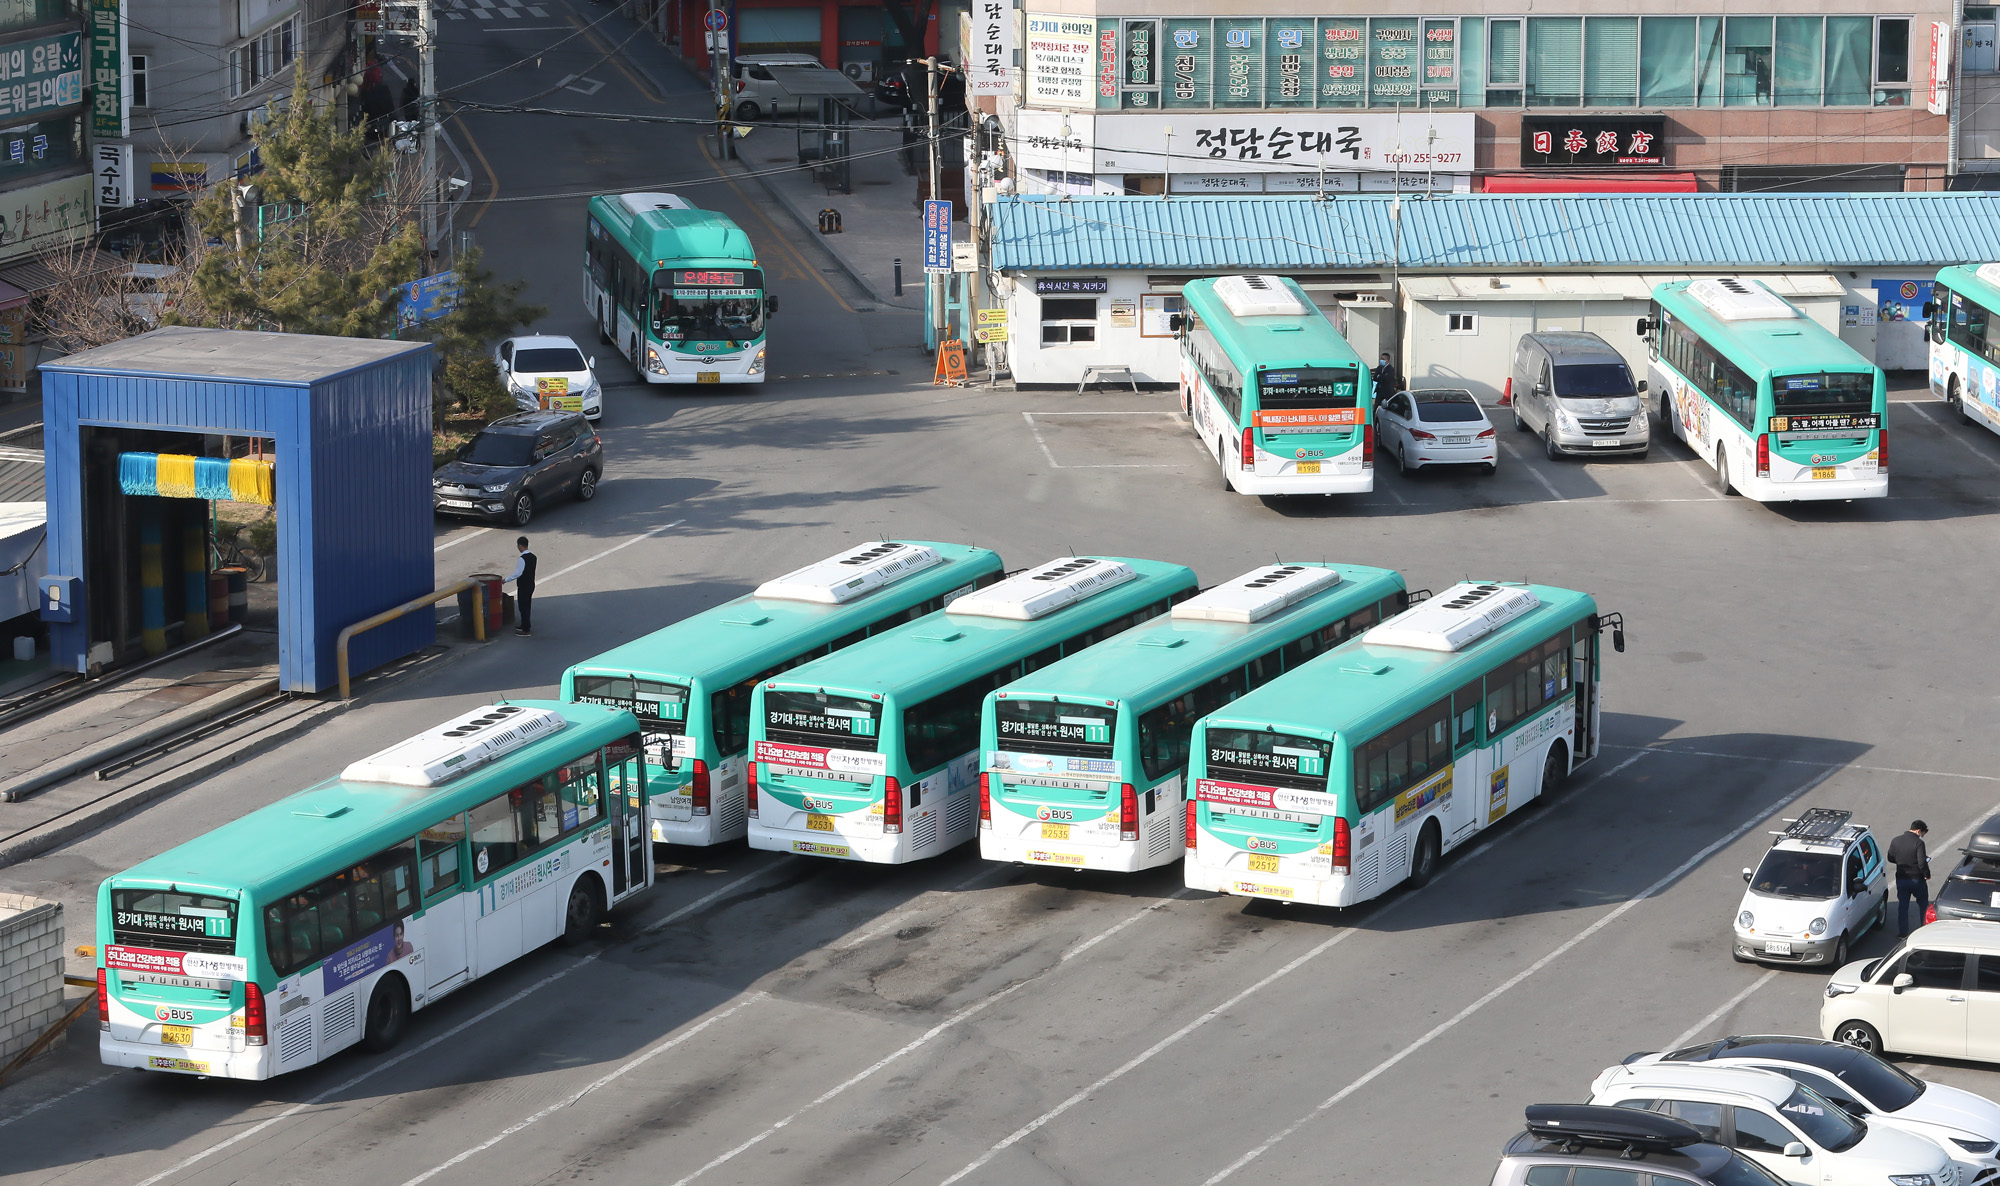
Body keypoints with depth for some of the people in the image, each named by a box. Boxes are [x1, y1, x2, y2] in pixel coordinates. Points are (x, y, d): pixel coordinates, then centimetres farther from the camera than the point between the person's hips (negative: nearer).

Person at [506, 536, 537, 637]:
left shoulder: (522, 559, -23)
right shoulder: (533, 557, 3)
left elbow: (517, 573, -23)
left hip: (523, 587, -9)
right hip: (531, 585, 9)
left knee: (523, 607, 0)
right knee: (527, 606, 20)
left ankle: (526, 630, 4)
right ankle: (525, 625, 32)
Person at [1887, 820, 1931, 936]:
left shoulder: (1896, 841, -1)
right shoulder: (1918, 843, -18)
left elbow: (1891, 858, 8)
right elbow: (1922, 862, -22)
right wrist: (1927, 875, -6)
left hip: (1901, 879, 3)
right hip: (1917, 879, -3)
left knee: (1902, 906, 11)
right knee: (1923, 905, 15)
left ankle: (1902, 932, 10)